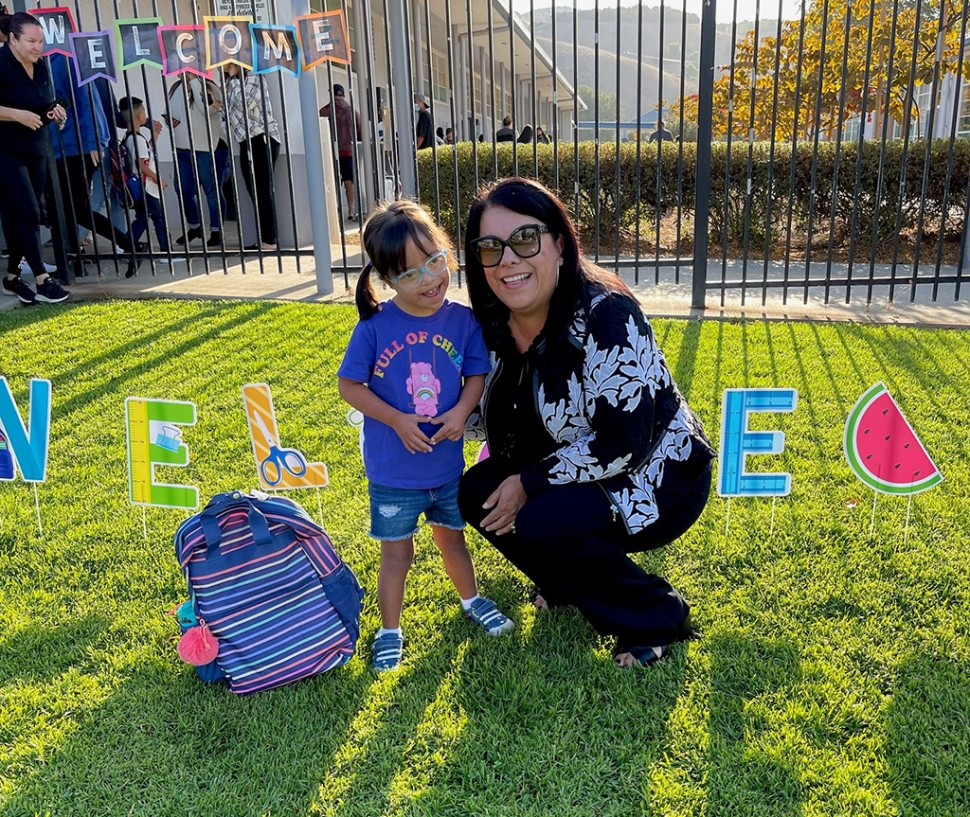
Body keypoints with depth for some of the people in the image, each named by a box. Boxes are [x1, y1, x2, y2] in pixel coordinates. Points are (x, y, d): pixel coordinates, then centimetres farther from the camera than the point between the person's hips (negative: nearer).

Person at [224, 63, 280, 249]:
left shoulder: (253, 77, -6)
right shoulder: (230, 83, 16)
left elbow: (245, 103, -20)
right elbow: (230, 110, 17)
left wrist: (233, 77, -11)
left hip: (262, 140, -8)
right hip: (245, 143, 8)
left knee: (263, 191, -10)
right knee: (255, 193, 7)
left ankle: (270, 241, -8)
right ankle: (264, 240, 11)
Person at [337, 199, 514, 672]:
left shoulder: (462, 320, -9)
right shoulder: (375, 326, -17)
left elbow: (477, 374, -1)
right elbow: (349, 386, -12)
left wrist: (461, 411, -20)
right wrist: (399, 420, -20)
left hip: (447, 462, 3)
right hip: (393, 470, -2)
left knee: (451, 539, 23)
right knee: (397, 552, 13)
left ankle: (471, 601, 48)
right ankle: (390, 630, 32)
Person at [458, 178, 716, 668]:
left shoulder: (606, 316, -28)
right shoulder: (494, 324, -5)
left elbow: (622, 444, -29)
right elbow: (485, 412, 10)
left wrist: (529, 483, -22)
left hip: (654, 476, -8)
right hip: (570, 469, 8)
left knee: (540, 523, -28)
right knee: (475, 492, -4)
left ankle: (657, 616, -2)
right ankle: (570, 583, 20)